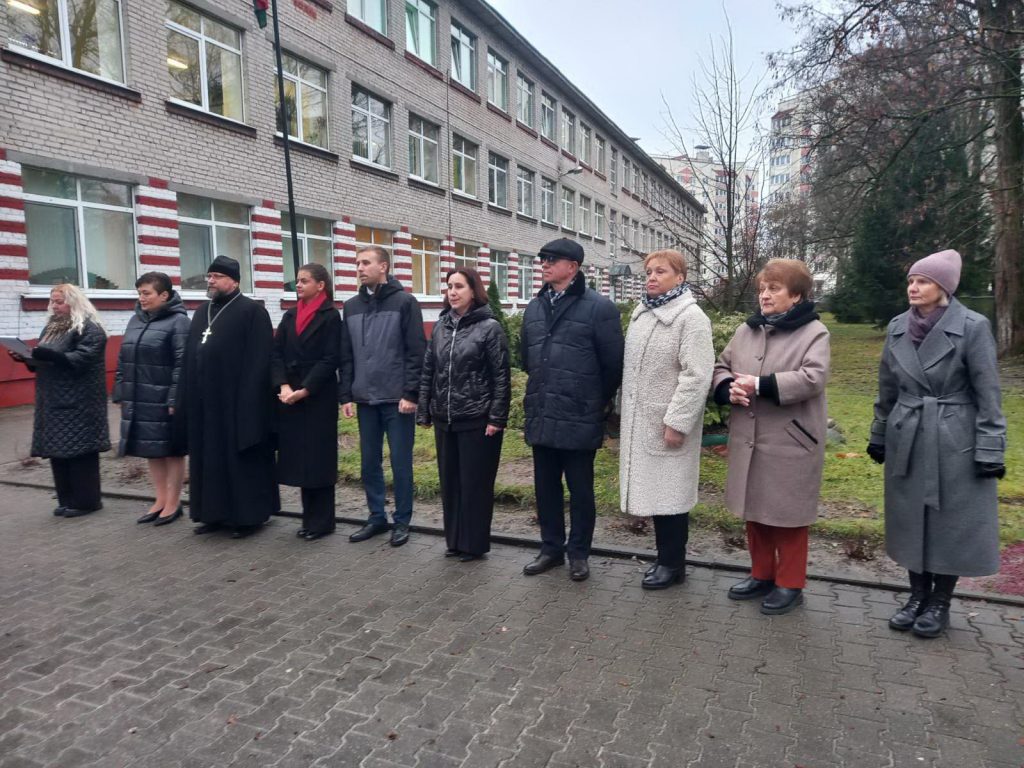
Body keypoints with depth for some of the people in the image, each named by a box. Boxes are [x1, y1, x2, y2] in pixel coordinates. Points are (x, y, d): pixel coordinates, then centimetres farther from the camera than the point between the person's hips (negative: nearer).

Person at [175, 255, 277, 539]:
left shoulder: (252, 311, -8)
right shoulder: (201, 312, 15)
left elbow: (259, 361, -14)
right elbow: (189, 358, 16)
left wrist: (248, 402, -19)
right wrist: (186, 400, 11)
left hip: (237, 401, -7)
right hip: (204, 402, 8)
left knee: (241, 459, 1)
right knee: (210, 459, 13)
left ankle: (247, 515, 12)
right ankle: (215, 512, 24)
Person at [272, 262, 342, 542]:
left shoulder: (330, 316, -4)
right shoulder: (290, 316, 13)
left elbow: (330, 360, -11)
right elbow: (276, 353, 6)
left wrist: (305, 390, -17)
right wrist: (283, 385, -9)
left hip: (318, 397, -5)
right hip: (290, 397, 6)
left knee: (318, 458, -1)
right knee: (300, 458, 9)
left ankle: (322, 521, 10)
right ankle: (309, 518, 20)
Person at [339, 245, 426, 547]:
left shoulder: (404, 302, -4)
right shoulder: (351, 306, 11)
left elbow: (417, 352, -9)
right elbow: (346, 356, 12)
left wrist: (411, 393, -14)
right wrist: (346, 395, 6)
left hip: (397, 400, -5)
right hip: (365, 400, 5)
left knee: (400, 463, 4)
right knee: (369, 463, 12)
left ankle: (402, 521, 17)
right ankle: (377, 517, 26)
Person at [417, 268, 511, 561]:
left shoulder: (490, 327, -6)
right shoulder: (440, 327, 9)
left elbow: (501, 377, -9)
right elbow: (427, 371, 11)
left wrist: (497, 418, -14)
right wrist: (424, 411, 7)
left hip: (477, 420, -5)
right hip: (444, 419, 6)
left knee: (475, 483, 4)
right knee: (450, 482, 13)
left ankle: (474, 544, 18)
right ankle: (454, 540, 27)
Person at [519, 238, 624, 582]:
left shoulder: (598, 307, -10)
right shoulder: (534, 308, 10)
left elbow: (613, 363, -6)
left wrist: (599, 402, 3)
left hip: (580, 420, -6)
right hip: (541, 417, 6)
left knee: (580, 489, 8)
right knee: (545, 487, 15)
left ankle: (578, 553, 24)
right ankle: (551, 548, 31)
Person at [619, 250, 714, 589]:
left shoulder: (691, 317, -13)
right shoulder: (641, 312, 11)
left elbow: (696, 376, -19)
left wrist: (677, 422, -21)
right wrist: (627, 412, 15)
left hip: (668, 422, -7)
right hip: (641, 419, 8)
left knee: (670, 492, 2)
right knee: (653, 490, 14)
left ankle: (673, 563, 17)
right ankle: (664, 556, 27)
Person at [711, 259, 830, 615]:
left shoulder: (814, 332, -7)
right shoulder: (747, 329, 11)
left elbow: (812, 378, -21)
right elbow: (721, 367, 12)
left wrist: (760, 385, -23)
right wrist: (729, 388, -10)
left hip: (789, 443, -6)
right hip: (748, 440, 6)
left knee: (787, 515, 6)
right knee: (754, 511, 16)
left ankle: (789, 584, 22)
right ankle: (762, 574, 33)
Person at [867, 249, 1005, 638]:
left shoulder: (973, 326, -11)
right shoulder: (897, 327, 2)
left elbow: (988, 395, -9)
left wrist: (990, 450, -12)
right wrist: (879, 436, 12)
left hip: (956, 442, -4)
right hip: (907, 440, 4)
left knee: (951, 522, 7)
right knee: (911, 519, 11)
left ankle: (940, 603, 23)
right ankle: (918, 594, 27)